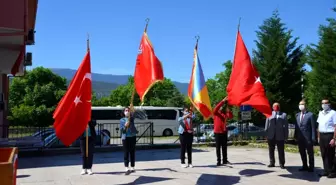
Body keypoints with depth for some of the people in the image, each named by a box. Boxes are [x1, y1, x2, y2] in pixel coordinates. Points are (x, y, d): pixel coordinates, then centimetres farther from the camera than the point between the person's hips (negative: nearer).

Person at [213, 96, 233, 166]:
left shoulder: (225, 113, 9)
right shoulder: (215, 113, -2)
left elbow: (231, 116, -4)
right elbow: (216, 108, -22)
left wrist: (228, 110, -15)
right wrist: (223, 101, -27)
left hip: (224, 132, 4)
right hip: (217, 132, -4)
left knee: (224, 147, 8)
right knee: (218, 147, 0)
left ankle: (225, 160, 14)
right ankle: (218, 161, 2)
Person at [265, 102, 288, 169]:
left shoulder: (283, 115, 9)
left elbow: (286, 126, 6)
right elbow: (267, 124, 10)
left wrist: (286, 136, 0)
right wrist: (266, 133, 3)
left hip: (280, 136, -1)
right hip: (271, 135, 1)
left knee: (281, 151, 1)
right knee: (271, 150, 8)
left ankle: (282, 164, 10)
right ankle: (272, 163, 19)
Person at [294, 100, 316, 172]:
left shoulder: (310, 115, -7)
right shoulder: (297, 115, 11)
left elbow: (313, 127, -8)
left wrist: (313, 138, -12)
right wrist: (295, 135, 7)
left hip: (308, 138, -6)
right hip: (300, 137, 6)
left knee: (310, 153, 5)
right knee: (302, 153, 13)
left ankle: (311, 167, 15)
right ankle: (305, 166, 25)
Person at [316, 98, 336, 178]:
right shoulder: (320, 113, 14)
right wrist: (319, 137, 12)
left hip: (329, 135, -6)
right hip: (322, 136, 7)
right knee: (323, 154, 10)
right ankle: (326, 171, 19)